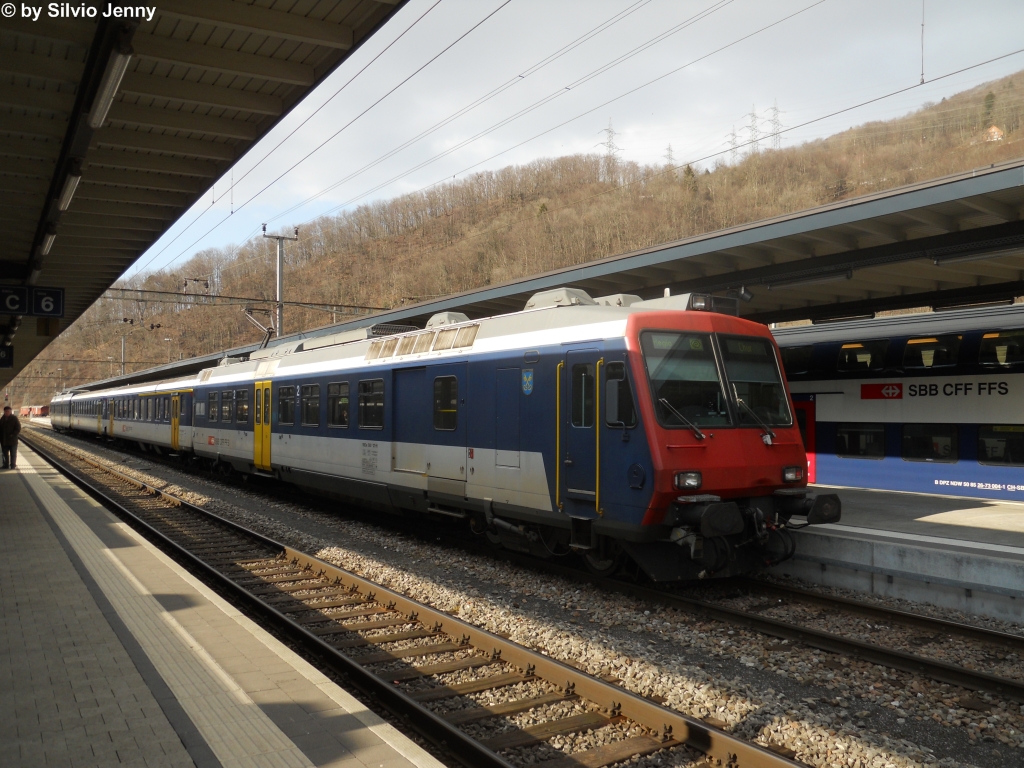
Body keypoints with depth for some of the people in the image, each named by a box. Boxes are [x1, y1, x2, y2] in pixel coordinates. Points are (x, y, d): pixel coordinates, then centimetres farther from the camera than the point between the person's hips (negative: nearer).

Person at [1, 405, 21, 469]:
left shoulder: (14, 418, -7)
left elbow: (18, 429, -9)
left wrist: (12, 435, -19)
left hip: (13, 440, -4)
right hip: (4, 440, 4)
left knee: (13, 454, 4)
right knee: (5, 454, 14)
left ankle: (13, 465, 12)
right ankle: (6, 465, 25)